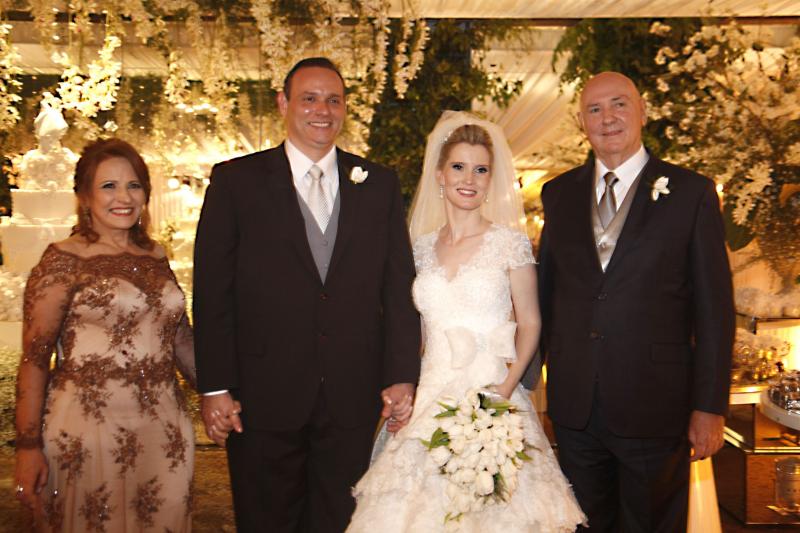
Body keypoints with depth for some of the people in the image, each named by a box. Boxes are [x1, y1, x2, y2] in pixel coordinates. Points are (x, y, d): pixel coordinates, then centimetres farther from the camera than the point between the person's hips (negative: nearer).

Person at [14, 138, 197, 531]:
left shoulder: (155, 258, 9)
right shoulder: (63, 261, -6)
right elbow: (34, 359, -8)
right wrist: (28, 446, -12)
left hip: (163, 430, 5)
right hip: (87, 431, -5)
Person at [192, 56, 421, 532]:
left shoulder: (380, 184, 6)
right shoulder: (236, 180, 0)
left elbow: (399, 287, 4)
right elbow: (213, 292, -3)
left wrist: (402, 376, -2)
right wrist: (216, 387, -7)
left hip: (353, 398, 2)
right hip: (264, 395, -1)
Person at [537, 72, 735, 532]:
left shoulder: (691, 192, -4)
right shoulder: (559, 193, 7)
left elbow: (714, 308, -5)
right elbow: (547, 288, 10)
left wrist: (710, 407, -8)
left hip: (654, 407, -3)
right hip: (574, 406, 3)